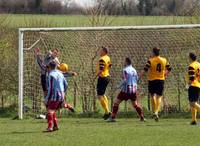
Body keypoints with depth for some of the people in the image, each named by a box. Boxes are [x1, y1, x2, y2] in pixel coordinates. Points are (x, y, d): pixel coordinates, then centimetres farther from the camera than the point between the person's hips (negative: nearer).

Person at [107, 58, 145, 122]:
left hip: (126, 90, -6)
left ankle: (112, 117, -5)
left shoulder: (125, 70, -10)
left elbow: (125, 80, -16)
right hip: (133, 90, 6)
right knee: (135, 104, 18)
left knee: (116, 102, 0)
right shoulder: (134, 70, 10)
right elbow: (136, 79, 16)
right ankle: (142, 117, 17)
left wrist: (121, 86, -2)